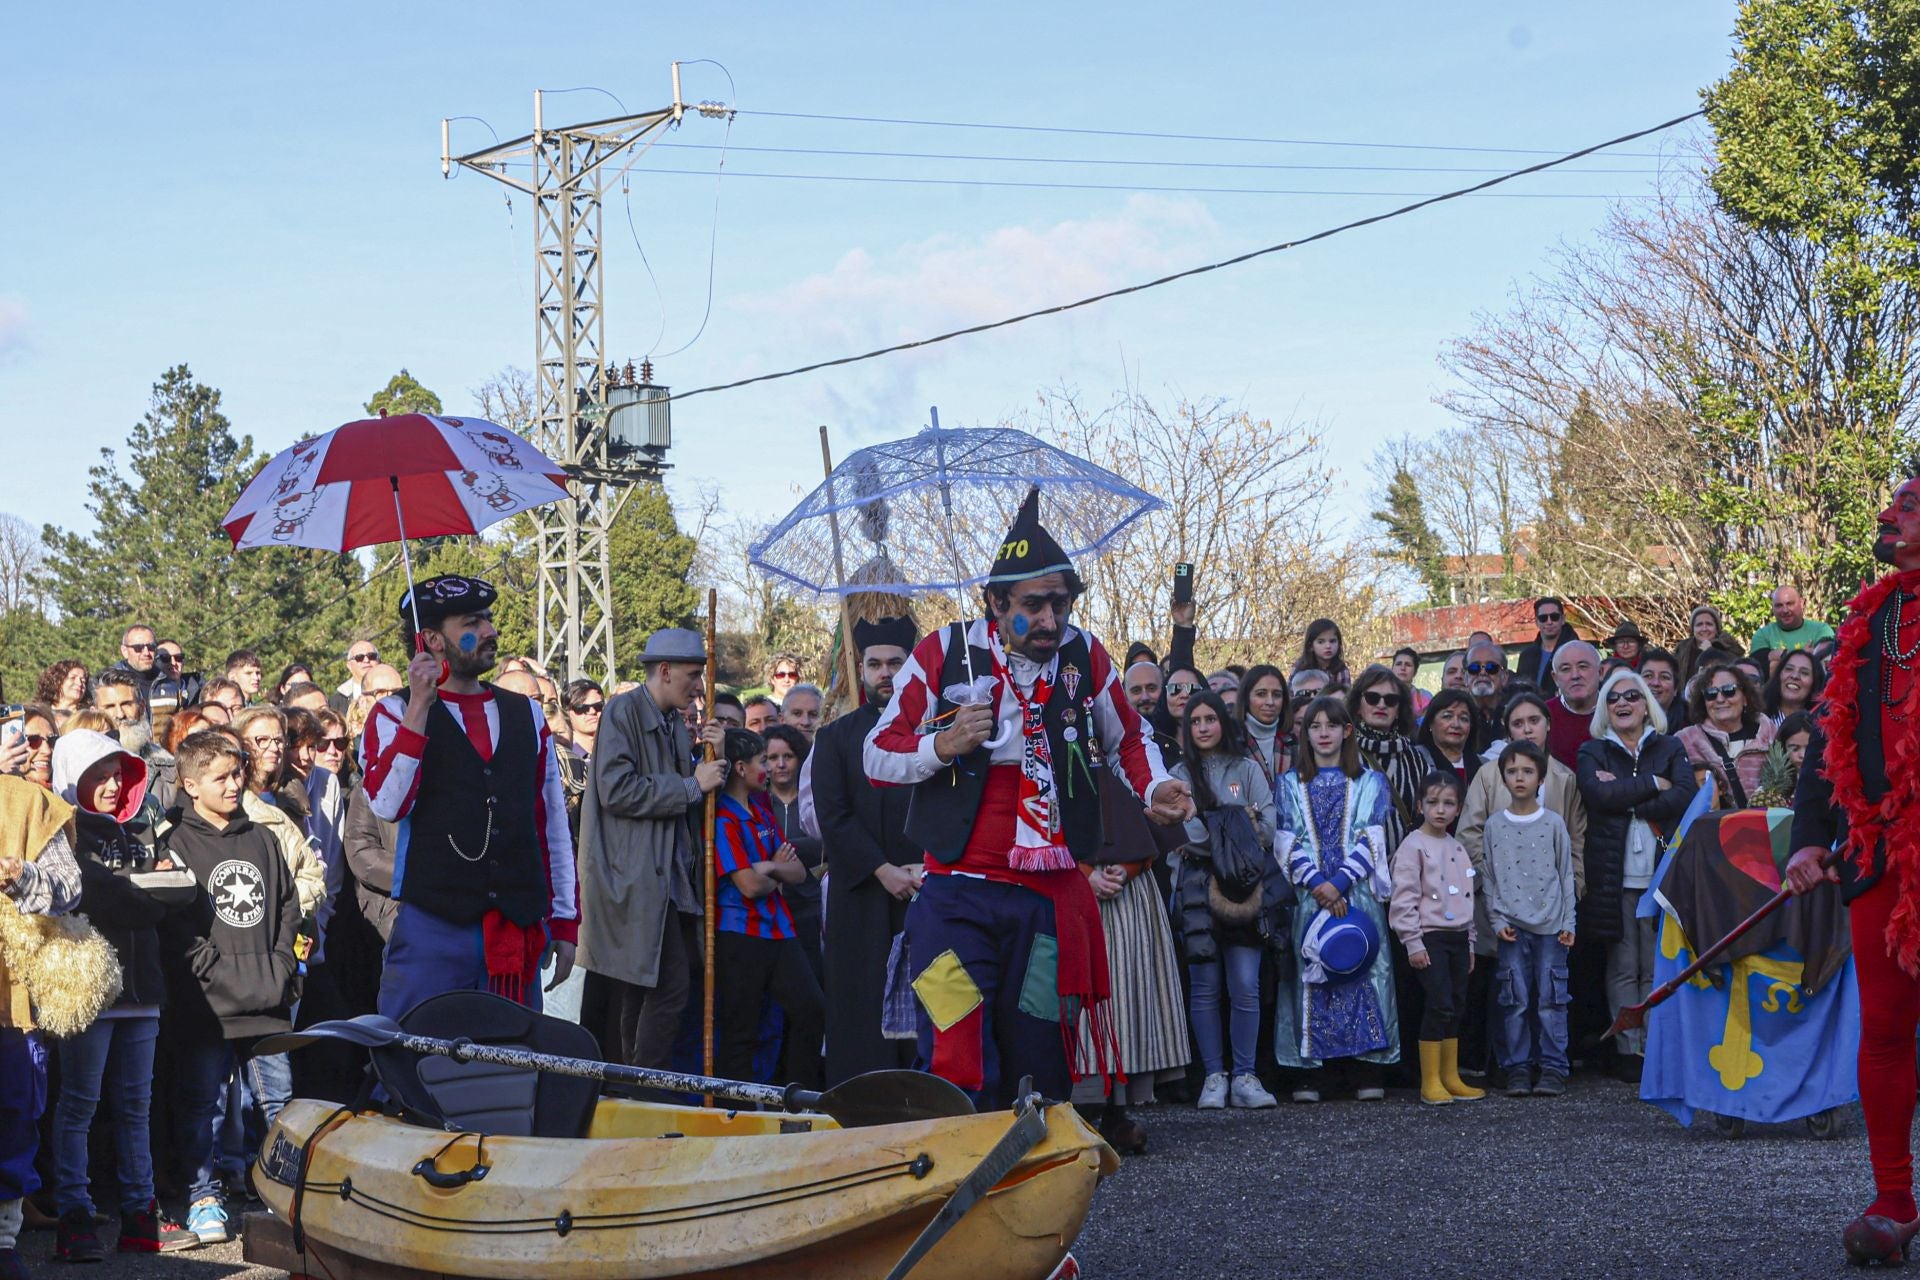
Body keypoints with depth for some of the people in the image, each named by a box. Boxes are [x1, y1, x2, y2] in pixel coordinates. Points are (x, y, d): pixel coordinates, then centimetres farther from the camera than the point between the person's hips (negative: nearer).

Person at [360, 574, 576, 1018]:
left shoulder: (527, 715, 15)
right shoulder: (396, 714, 3)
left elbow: (553, 825, 17)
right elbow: (388, 804, -16)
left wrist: (565, 923, 14)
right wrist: (419, 707, -17)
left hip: (520, 928, 4)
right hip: (433, 927, -4)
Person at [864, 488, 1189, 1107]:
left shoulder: (1085, 657, 6)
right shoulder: (944, 654, -2)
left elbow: (1128, 737, 24)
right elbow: (876, 754, 1)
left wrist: (1154, 789, 5)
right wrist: (942, 746, -17)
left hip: (1052, 898, 3)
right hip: (959, 896, -3)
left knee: (1041, 1063, 7)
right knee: (958, 1065, -13)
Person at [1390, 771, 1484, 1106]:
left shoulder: (1457, 848, 14)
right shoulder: (1413, 846, -8)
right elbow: (1403, 899, -12)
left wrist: (1470, 942, 19)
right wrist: (1413, 944, -15)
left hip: (1458, 937, 7)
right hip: (1430, 937, -7)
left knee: (1457, 1006, 8)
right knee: (1439, 1004, -12)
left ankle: (1450, 1077, 16)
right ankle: (1430, 1082, -8)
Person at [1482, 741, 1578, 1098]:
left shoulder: (1554, 824, 5)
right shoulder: (1494, 824, 7)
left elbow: (1566, 875, 7)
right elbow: (1489, 878, 9)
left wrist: (1568, 923, 2)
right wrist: (1497, 920, -1)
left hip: (1550, 925, -1)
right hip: (1512, 927, 1)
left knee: (1551, 996, -2)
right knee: (1515, 998, 0)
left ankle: (1553, 1068, 2)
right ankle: (1517, 1068, 5)